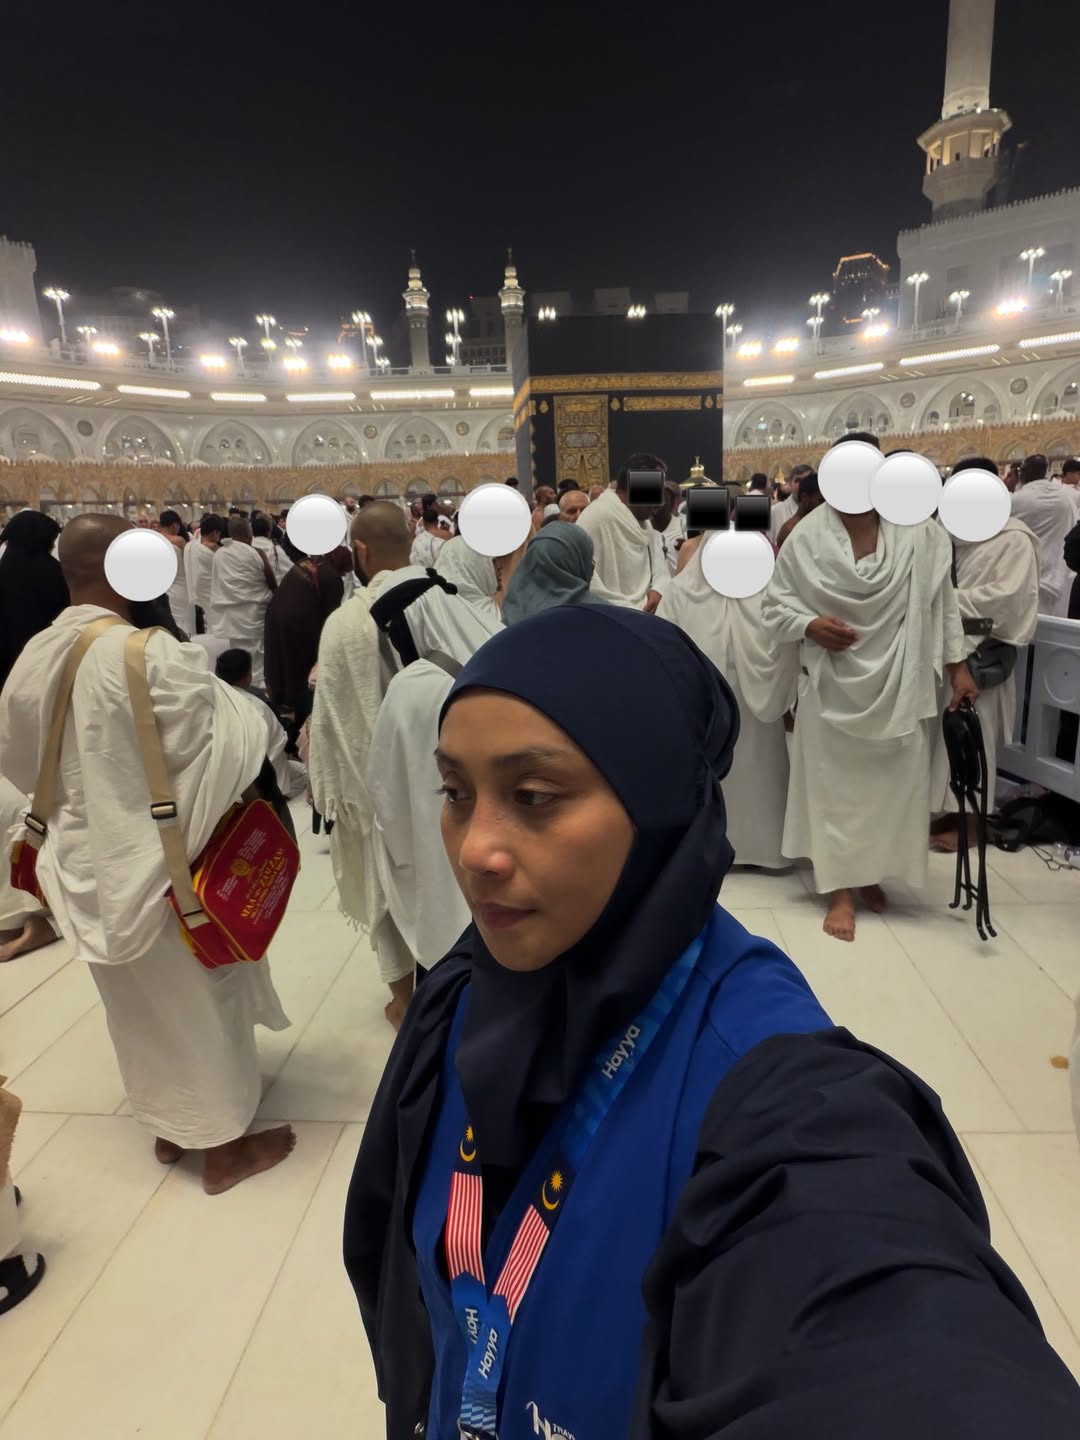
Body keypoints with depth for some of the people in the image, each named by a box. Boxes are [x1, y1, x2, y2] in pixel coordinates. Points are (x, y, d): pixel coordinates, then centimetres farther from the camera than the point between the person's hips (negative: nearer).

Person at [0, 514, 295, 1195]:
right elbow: (218, 748, -21)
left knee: (138, 1002, 23)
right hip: (160, 863, -6)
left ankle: (170, 1125, 43)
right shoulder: (153, 656, -26)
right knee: (198, 998, 12)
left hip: (86, 861, 7)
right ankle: (225, 1144, 29)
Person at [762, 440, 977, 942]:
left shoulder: (919, 529, -4)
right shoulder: (806, 537, -8)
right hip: (833, 682, -1)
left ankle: (871, 873, 34)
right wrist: (809, 625, -19)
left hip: (899, 683, 2)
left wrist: (958, 666, 3)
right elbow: (775, 605, -1)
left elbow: (942, 601, 2)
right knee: (834, 783, 5)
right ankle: (840, 888, 19)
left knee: (894, 782, 11)